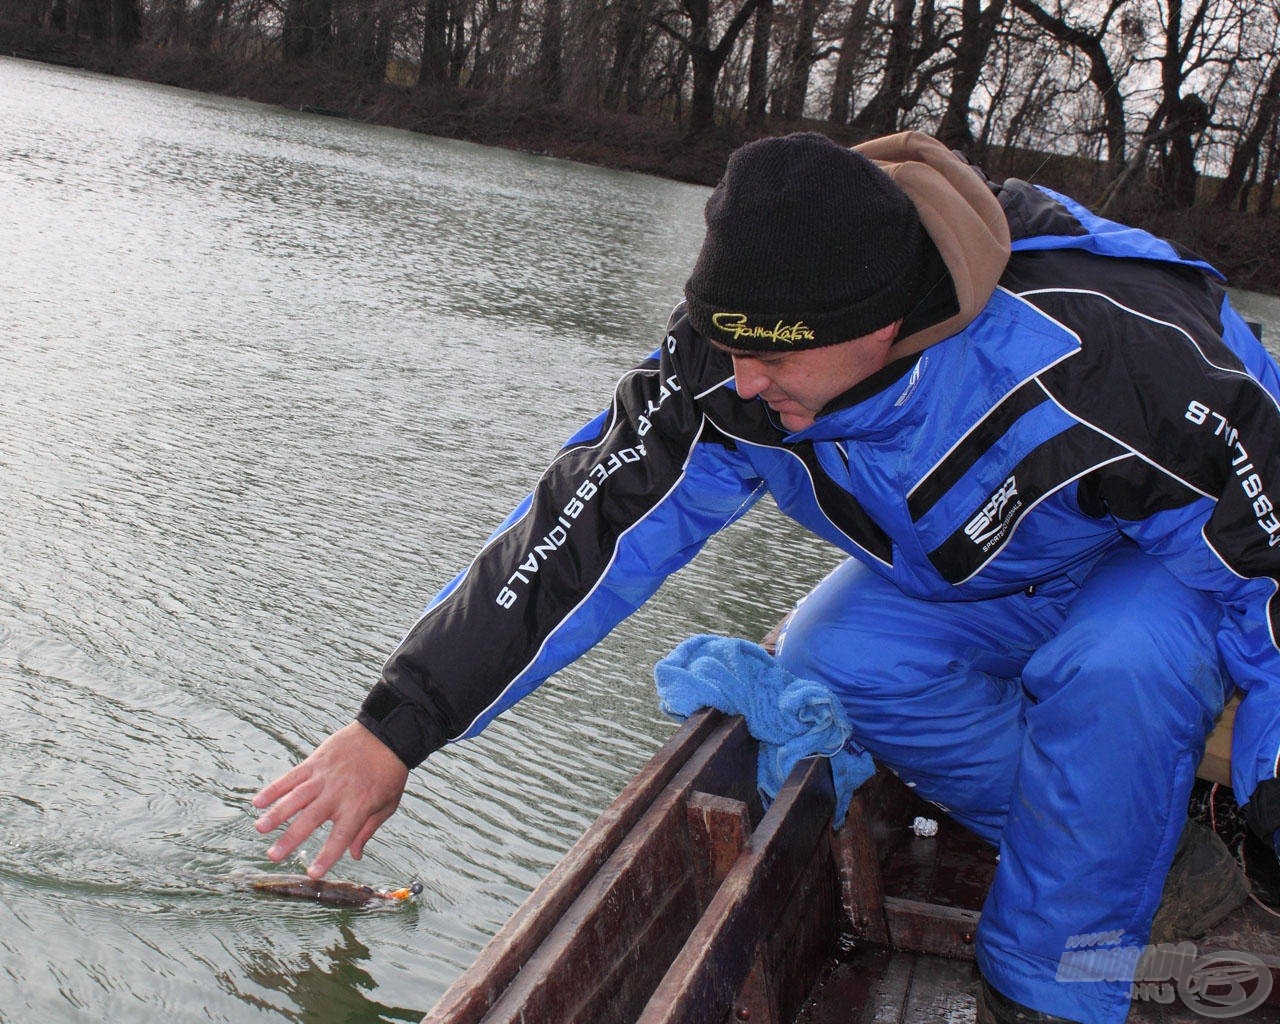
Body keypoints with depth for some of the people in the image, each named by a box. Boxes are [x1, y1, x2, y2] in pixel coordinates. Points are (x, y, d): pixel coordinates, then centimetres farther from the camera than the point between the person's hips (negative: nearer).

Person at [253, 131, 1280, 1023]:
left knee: (1109, 670, -36)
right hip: (964, 576, 5)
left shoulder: (1107, 363, -39)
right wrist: (395, 726, -25)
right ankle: (1147, 854, -3)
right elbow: (585, 527, -25)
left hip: (1170, 564, -4)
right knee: (834, 661, -23)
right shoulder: (734, 364, -27)